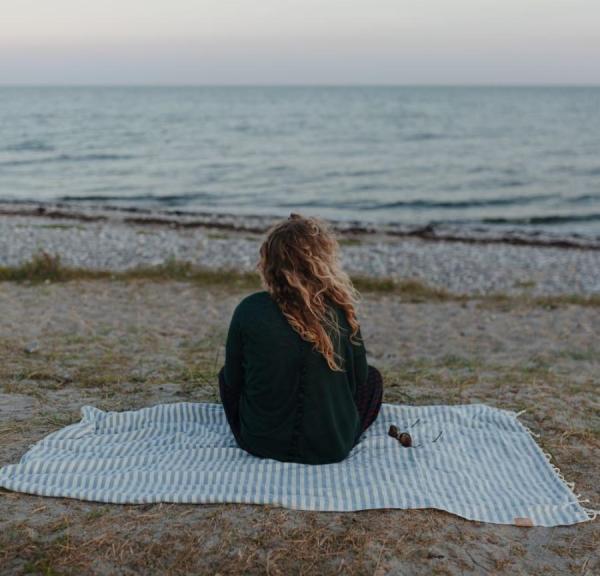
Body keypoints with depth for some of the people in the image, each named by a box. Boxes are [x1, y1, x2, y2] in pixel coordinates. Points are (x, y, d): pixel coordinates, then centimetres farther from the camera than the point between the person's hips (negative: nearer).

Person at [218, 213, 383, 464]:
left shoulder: (249, 310, -14)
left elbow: (233, 380, -1)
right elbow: (358, 378, 0)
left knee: (226, 375, 29)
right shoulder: (340, 311, -13)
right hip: (332, 448, -1)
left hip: (260, 443, 2)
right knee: (373, 377, 26)